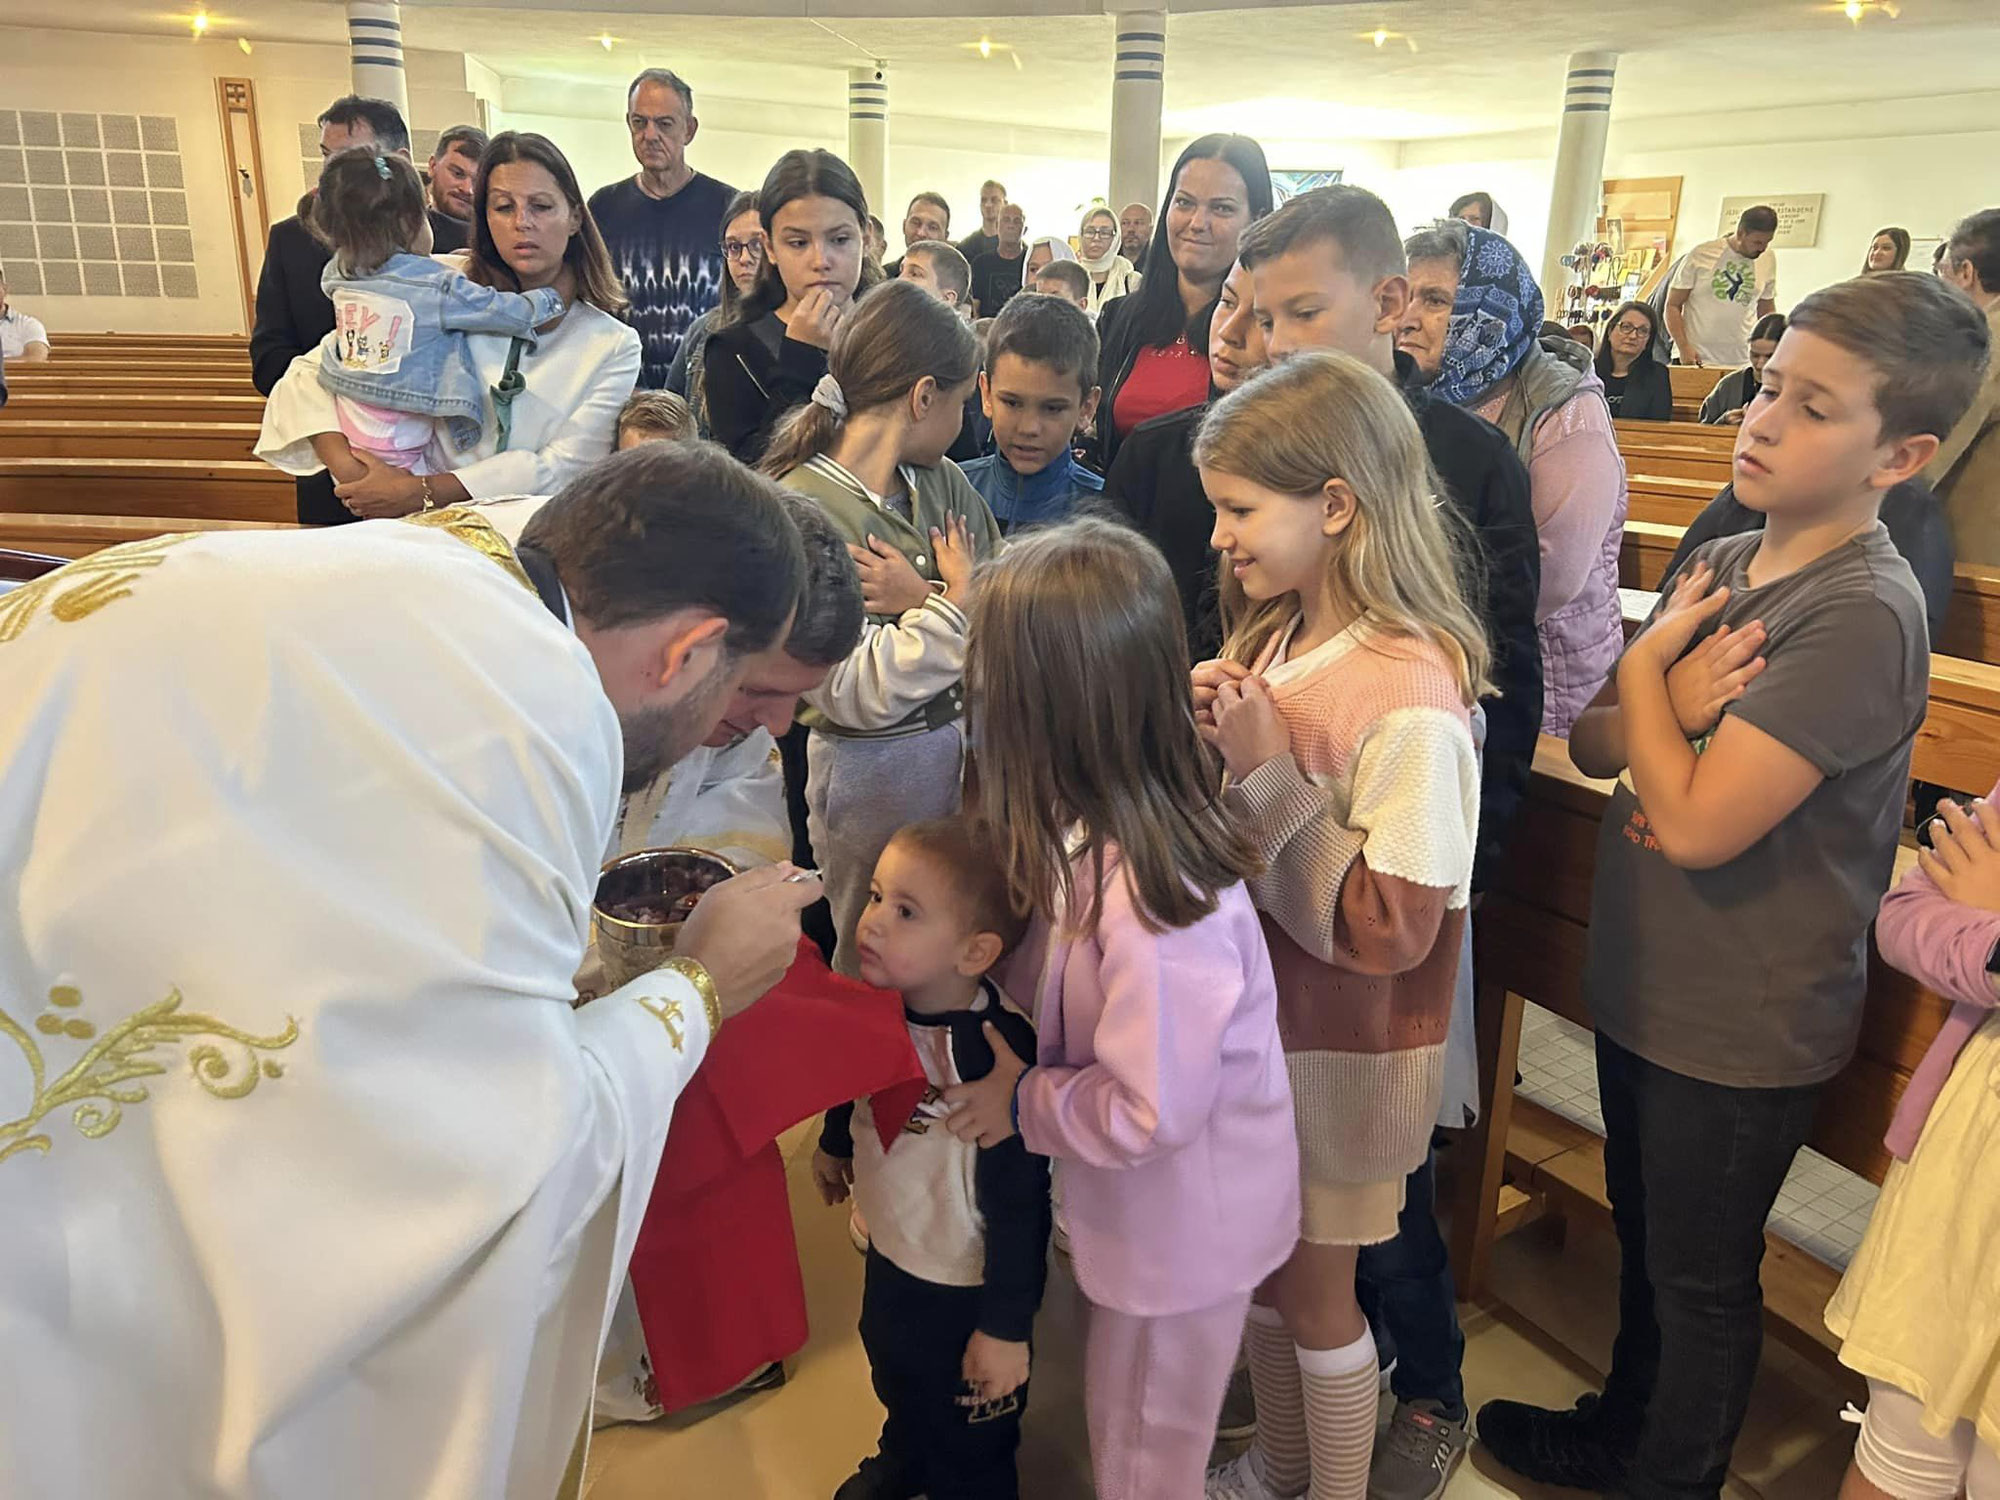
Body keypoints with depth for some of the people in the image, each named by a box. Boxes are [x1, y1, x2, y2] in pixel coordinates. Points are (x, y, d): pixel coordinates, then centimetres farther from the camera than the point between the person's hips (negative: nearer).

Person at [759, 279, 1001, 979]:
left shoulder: (940, 482, 3)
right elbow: (855, 695, -23)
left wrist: (923, 600, -19)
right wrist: (957, 601, -16)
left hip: (974, 736, 6)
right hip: (876, 770, -6)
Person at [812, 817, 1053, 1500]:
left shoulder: (998, 1054, -37)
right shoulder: (880, 1005, -15)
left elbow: (1019, 1205, -29)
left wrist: (1007, 1327, -22)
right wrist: (834, 1143, 24)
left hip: (963, 1291, -7)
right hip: (890, 1257, 8)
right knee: (894, 1379, 36)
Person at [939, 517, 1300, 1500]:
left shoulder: (1148, 900, -38)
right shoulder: (1099, 824, -12)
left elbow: (1152, 1109, -29)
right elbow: (1061, 969, 2)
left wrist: (1022, 1103, -17)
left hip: (1183, 1223, -7)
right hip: (1144, 1207, 8)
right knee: (1124, 1420, 32)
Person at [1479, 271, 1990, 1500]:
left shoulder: (1864, 614, -24)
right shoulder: (1718, 565, 0)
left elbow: (1699, 824, -28)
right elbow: (1594, 747, 2)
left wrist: (1645, 667, -15)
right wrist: (1670, 704, -19)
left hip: (1742, 1028, -7)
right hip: (1645, 985, 7)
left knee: (1699, 1279, 15)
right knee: (1645, 1239, 26)